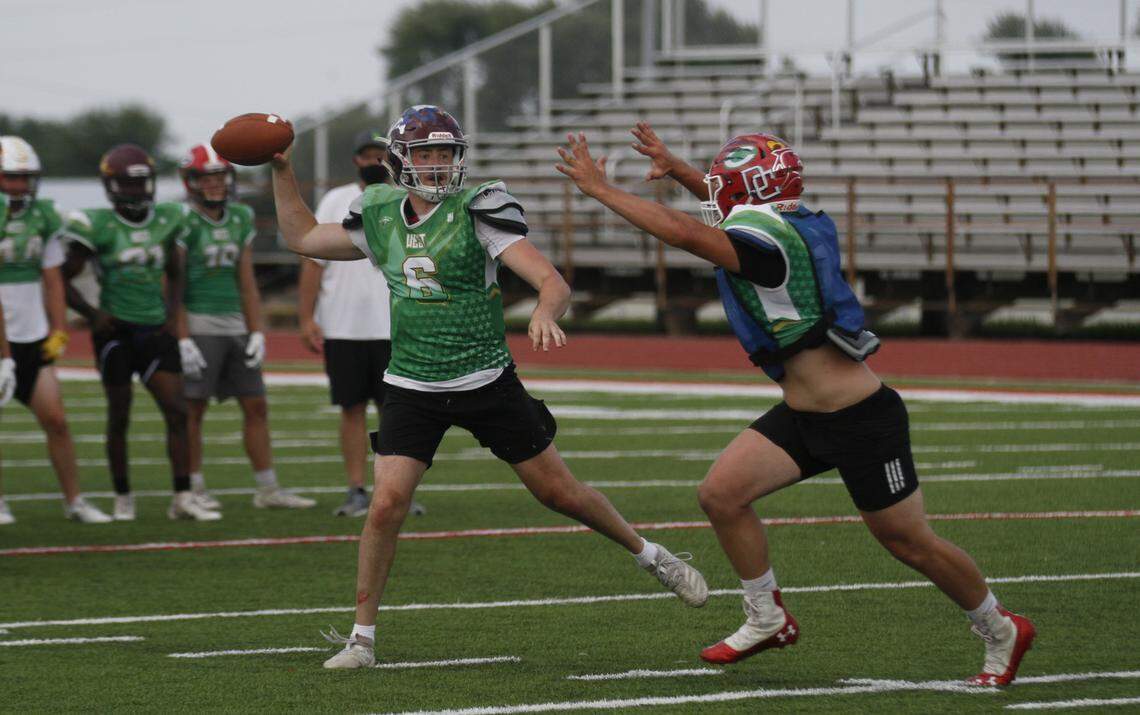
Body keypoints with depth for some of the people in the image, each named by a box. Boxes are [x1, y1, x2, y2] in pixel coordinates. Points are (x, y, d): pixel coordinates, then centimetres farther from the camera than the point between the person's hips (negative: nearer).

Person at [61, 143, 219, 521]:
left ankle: (183, 497, -4)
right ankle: (123, 498, 15)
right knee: (119, 415, 3)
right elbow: (62, 280, 0)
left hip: (155, 332, 4)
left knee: (177, 411, -5)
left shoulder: (165, 222, 6)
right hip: (116, 331, -4)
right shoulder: (98, 227, -6)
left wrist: (172, 313, 7)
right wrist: (92, 314, -10)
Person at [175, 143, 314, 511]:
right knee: (193, 408, -2)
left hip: (234, 325, 7)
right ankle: (193, 489, 4)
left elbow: (247, 282, 13)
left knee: (256, 406, 7)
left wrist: (256, 332, 6)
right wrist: (182, 340, -17)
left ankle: (268, 490, 13)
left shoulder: (240, 219, 10)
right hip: (198, 325, -7)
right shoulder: (184, 221, -10)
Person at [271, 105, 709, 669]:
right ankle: (362, 637, -2)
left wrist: (544, 315, -40)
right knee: (386, 504, -13)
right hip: (412, 390, 2)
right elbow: (301, 238, 19)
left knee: (559, 491, 6)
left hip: (487, 384, -2)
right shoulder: (381, 219, 3)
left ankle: (648, 554, 31)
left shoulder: (477, 213, -11)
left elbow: (552, 282, -19)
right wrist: (282, 171, 11)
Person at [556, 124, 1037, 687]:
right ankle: (767, 620, 16)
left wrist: (599, 189, -25)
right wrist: (676, 169, 21)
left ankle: (1002, 633, 23)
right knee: (721, 494, 0)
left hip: (860, 422, -9)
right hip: (803, 416, 9)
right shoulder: (784, 225, 5)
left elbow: (681, 232, -32)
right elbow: (732, 206, 29)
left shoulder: (765, 240, -23)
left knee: (910, 542, 3)